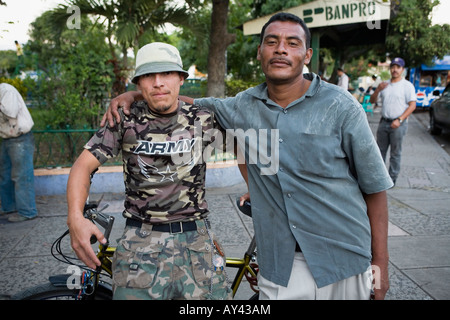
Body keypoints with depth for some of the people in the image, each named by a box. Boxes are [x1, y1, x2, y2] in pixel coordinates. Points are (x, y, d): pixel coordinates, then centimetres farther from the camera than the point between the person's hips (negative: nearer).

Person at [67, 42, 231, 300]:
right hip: (142, 242, -1)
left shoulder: (202, 119, 1)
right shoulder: (126, 121, -3)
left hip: (196, 238, 2)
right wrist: (76, 217, -21)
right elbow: (83, 166, -5)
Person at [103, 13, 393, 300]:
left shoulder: (340, 106, -6)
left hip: (343, 262, -1)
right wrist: (132, 96, 2)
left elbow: (374, 185, -3)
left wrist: (380, 262, -5)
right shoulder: (244, 108, 2)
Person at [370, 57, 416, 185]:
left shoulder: (407, 85, -4)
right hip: (384, 122, 5)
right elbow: (372, 101, 9)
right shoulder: (384, 85, 12)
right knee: (380, 150, 12)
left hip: (398, 124, -5)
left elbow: (412, 105, -10)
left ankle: (392, 177, 11)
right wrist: (378, 89, -10)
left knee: (395, 153, 2)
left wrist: (399, 120, -18)